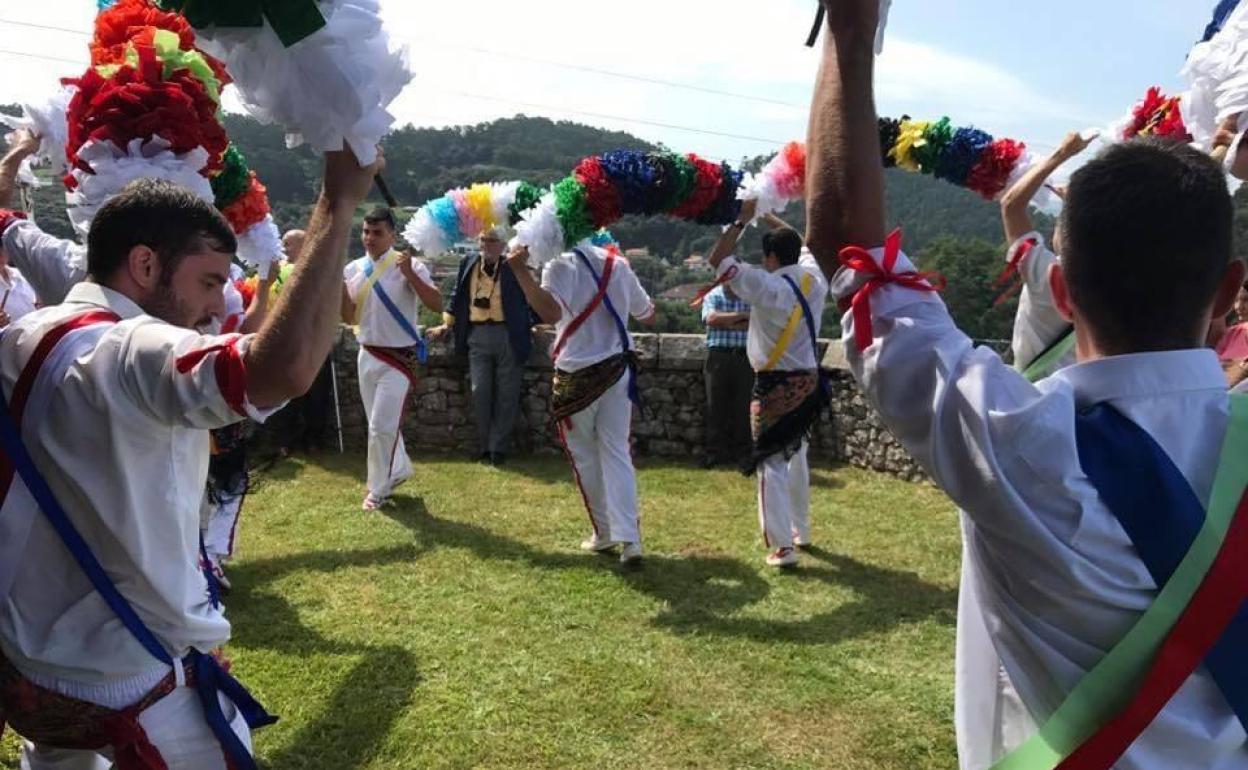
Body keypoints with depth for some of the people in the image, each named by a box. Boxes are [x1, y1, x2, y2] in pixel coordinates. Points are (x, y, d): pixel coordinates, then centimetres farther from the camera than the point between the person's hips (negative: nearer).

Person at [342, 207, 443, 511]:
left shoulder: (409, 266, -13)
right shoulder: (354, 269, 3)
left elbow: (437, 305, -22)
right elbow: (349, 317, 5)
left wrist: (410, 274, -32)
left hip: (400, 357, -6)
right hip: (367, 355, 6)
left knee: (382, 426, -6)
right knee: (380, 424, 16)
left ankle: (379, 489, 10)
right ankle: (398, 469, 38)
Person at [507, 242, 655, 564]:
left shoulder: (560, 266, -12)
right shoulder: (617, 264, 6)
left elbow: (551, 312, -31)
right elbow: (648, 316, 16)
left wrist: (521, 271, -29)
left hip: (578, 376, -4)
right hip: (617, 371, 4)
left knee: (585, 458, 12)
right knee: (616, 453, 6)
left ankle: (604, 533, 24)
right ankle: (628, 537, -4)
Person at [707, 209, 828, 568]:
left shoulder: (769, 286, -18)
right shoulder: (814, 280, 1)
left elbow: (717, 260, -15)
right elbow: (800, 243, 22)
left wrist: (742, 220, -8)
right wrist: (769, 215, 25)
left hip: (776, 387, -7)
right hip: (809, 383, 7)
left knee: (772, 465, -3)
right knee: (797, 458, 21)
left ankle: (782, 546, -6)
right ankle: (801, 530, 35)